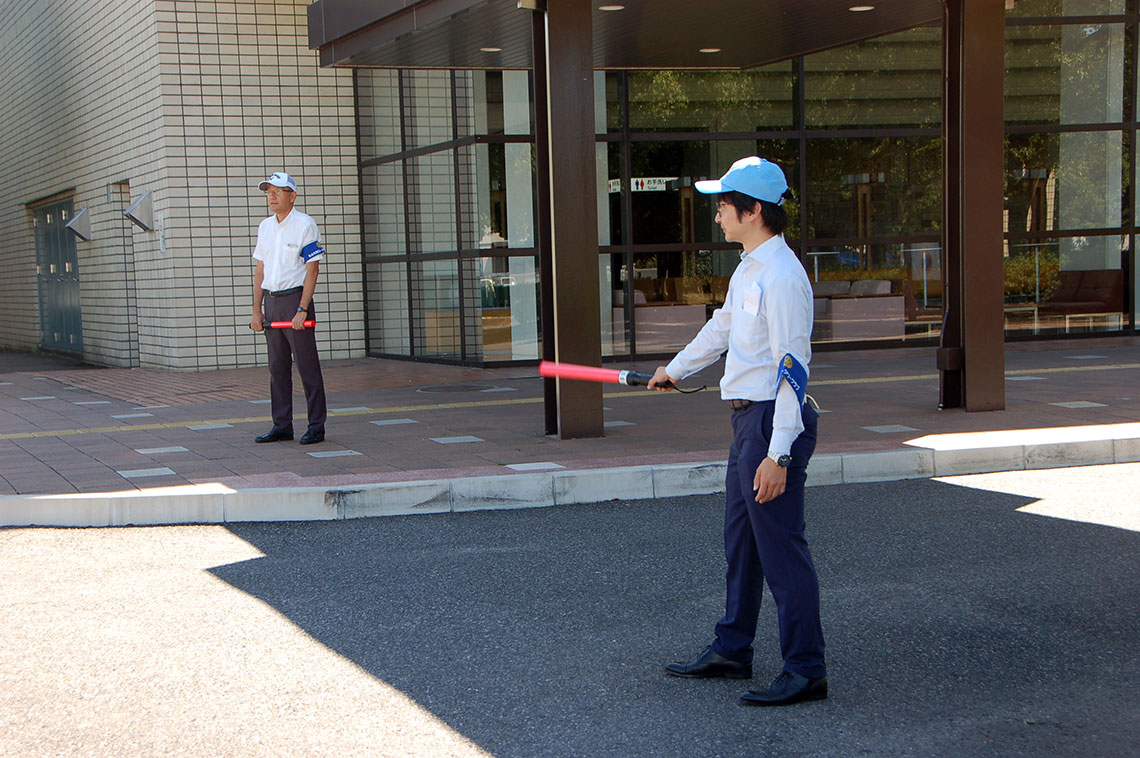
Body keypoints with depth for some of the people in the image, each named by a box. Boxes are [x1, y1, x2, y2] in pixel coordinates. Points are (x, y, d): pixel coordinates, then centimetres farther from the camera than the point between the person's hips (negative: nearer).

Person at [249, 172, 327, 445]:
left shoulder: (305, 225, -6)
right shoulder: (264, 227, 13)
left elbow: (312, 269, -10)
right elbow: (260, 269, 16)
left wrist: (302, 309, -17)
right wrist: (257, 310, 10)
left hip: (296, 298, -7)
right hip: (271, 302, 7)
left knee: (307, 366, -4)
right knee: (277, 368, 10)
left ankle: (316, 426, 1)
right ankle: (282, 425, 16)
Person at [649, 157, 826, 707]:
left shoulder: (782, 275, -18)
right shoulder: (747, 269, 13)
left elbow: (793, 369, -22)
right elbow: (722, 326, 31)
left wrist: (778, 455, -26)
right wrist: (675, 370, 46)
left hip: (775, 420, -10)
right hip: (746, 417, 10)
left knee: (781, 547, -5)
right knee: (739, 540, 18)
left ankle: (806, 670, 3)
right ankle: (731, 651, 31)